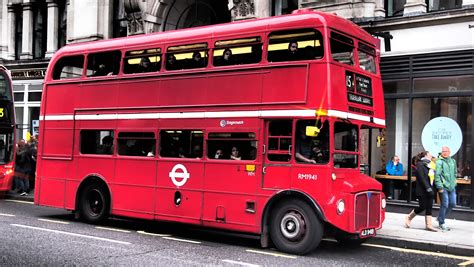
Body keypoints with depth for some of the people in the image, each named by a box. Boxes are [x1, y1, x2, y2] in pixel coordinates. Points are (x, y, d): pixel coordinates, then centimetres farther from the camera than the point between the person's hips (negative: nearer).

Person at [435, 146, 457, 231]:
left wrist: (454, 181, 15)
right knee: (444, 204, -5)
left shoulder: (453, 161, 11)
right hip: (444, 187, -7)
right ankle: (441, 223, 7)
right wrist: (439, 186, -16)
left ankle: (441, 217, 29)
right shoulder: (439, 162, -8)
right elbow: (437, 175, -12)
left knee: (452, 204, 10)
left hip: (452, 187, 7)